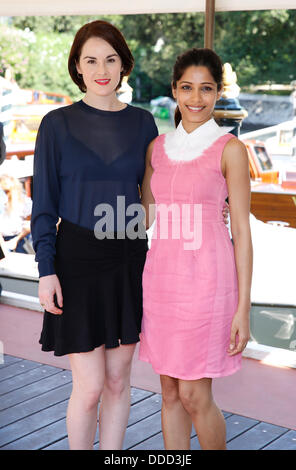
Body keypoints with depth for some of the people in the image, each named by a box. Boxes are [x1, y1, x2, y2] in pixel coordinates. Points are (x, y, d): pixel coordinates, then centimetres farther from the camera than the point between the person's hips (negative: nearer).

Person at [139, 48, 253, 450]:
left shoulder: (229, 149, -6)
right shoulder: (157, 147, 9)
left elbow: (242, 230, -7)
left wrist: (243, 309, -10)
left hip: (206, 278, -5)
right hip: (161, 276, 5)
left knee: (194, 395, 1)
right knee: (170, 392, 12)